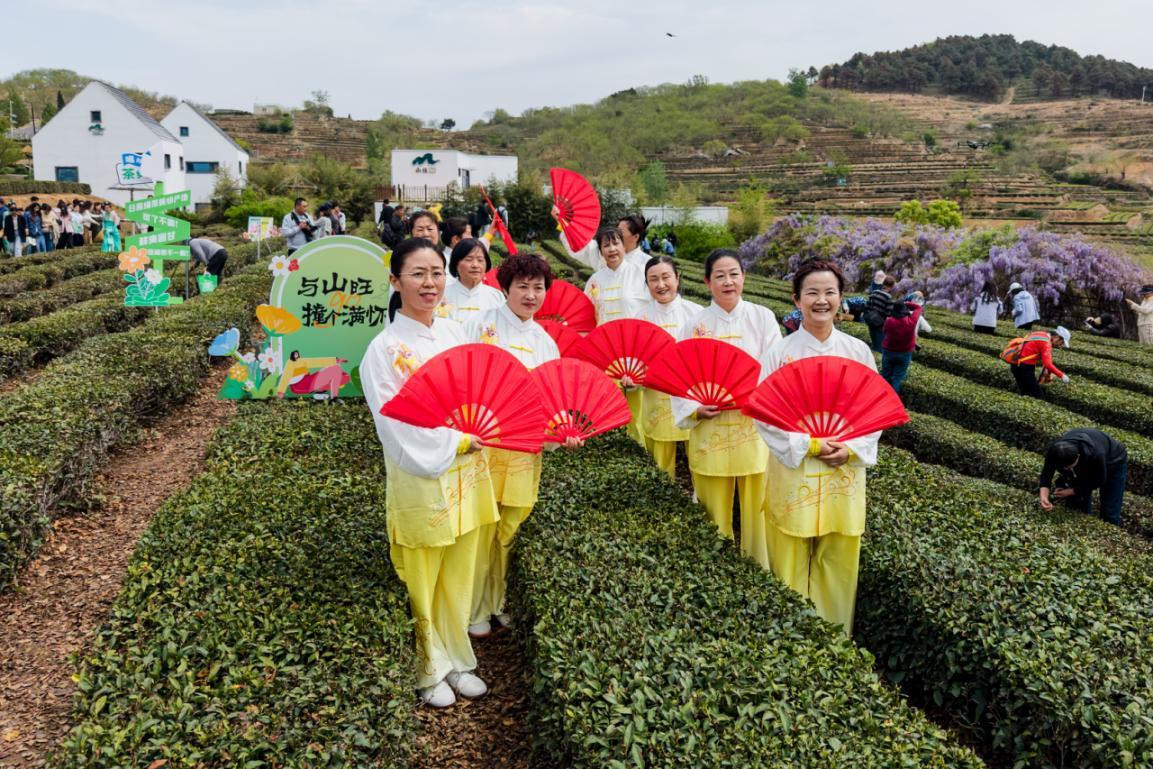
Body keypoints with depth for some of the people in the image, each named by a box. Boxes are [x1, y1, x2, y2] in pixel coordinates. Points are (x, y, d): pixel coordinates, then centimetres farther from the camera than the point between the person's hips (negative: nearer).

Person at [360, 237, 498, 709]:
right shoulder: (385, 349, -13)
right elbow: (396, 425, -16)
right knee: (420, 586, 11)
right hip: (420, 480, -5)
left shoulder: (454, 332, 4)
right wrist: (458, 442, -17)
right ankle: (427, 670, 32)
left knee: (458, 578, 18)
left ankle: (454, 659, 38)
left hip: (467, 475, 5)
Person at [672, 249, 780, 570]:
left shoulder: (762, 317, 0)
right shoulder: (696, 325, 1)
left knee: (757, 508, 6)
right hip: (710, 429, 0)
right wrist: (695, 409, -15)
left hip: (755, 427, 0)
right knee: (713, 514, 9)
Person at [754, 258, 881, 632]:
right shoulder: (781, 353, -6)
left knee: (839, 562, 10)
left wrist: (852, 448, -9)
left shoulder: (858, 351, 3)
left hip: (845, 472, 2)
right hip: (794, 471, -2)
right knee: (792, 562, 5)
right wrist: (810, 445, -15)